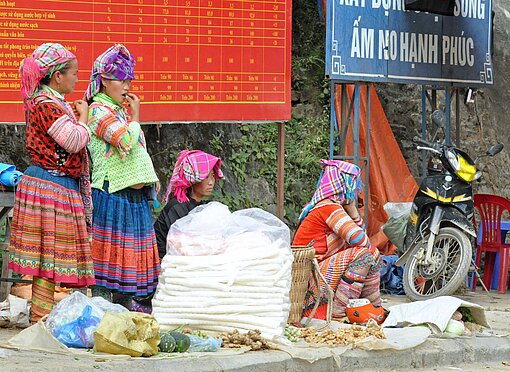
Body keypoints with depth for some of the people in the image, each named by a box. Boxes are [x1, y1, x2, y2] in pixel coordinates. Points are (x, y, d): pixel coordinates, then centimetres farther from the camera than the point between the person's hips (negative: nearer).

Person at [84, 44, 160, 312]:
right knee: (109, 248, -7)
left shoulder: (119, 109, 19)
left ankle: (127, 301, 20)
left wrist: (150, 179, 19)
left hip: (134, 195, 10)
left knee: (131, 249, 12)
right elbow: (125, 141, -25)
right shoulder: (99, 110, -11)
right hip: (112, 193, -10)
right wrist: (135, 116, -11)